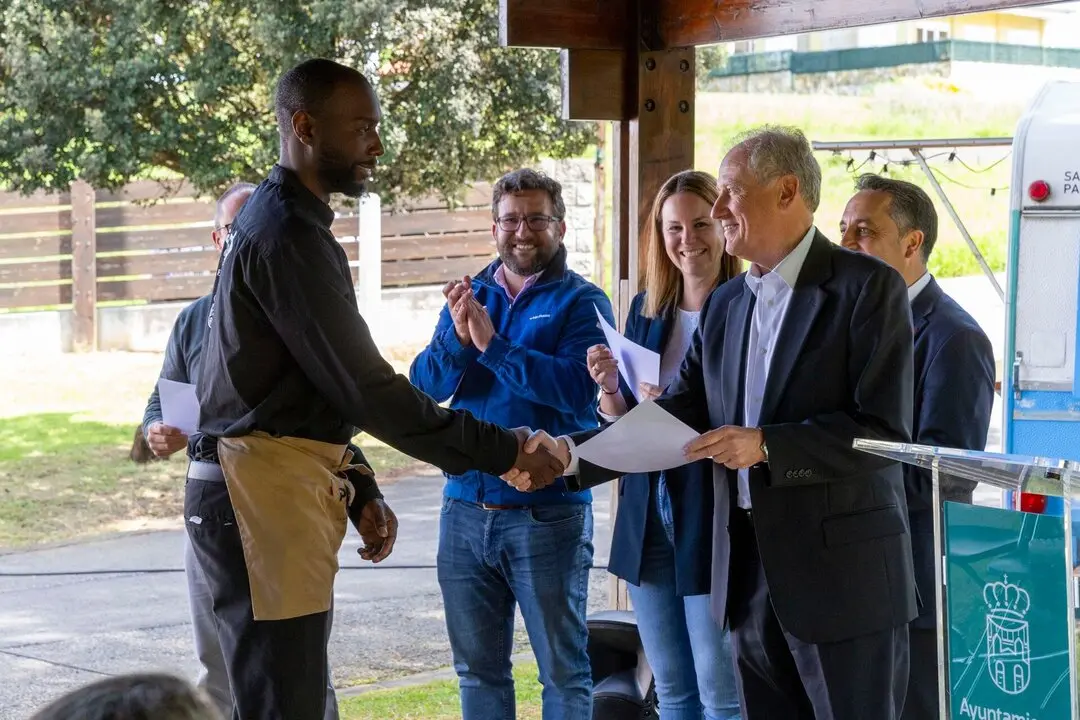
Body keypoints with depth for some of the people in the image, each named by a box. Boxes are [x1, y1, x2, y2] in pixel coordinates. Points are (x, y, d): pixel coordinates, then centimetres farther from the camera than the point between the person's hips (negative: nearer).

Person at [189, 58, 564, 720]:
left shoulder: (282, 219, 18)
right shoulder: (288, 234, -15)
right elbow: (365, 386, -18)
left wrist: (353, 486, 17)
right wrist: (501, 450, -14)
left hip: (283, 483, 11)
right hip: (264, 490, -11)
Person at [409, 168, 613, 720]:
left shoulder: (581, 302, -3)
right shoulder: (468, 296, 11)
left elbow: (576, 389, -19)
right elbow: (425, 384, 1)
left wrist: (492, 343, -21)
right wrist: (458, 338, -17)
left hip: (548, 513, -5)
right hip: (466, 509, 5)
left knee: (562, 669, 3)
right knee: (477, 668, 13)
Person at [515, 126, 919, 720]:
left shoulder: (867, 287, -8)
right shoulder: (725, 305, 13)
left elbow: (886, 429, -15)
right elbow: (678, 416, 11)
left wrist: (766, 446, -22)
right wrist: (570, 454, -2)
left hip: (843, 580, -7)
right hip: (752, 579, 7)